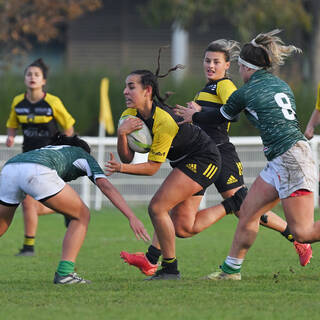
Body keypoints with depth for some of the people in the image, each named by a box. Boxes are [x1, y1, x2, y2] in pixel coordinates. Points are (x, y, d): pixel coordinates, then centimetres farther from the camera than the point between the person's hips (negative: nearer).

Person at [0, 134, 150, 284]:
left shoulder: (48, 149, 44)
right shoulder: (84, 156, 30)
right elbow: (106, 187, 13)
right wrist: (132, 217, 6)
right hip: (37, 173, -5)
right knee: (82, 215, 14)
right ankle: (64, 273, 2)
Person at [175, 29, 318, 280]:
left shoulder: (246, 93, -5)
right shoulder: (282, 85, 15)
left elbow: (220, 117, 12)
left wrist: (193, 116, 31)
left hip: (291, 161, -9)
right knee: (248, 212, 13)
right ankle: (231, 269, 19)